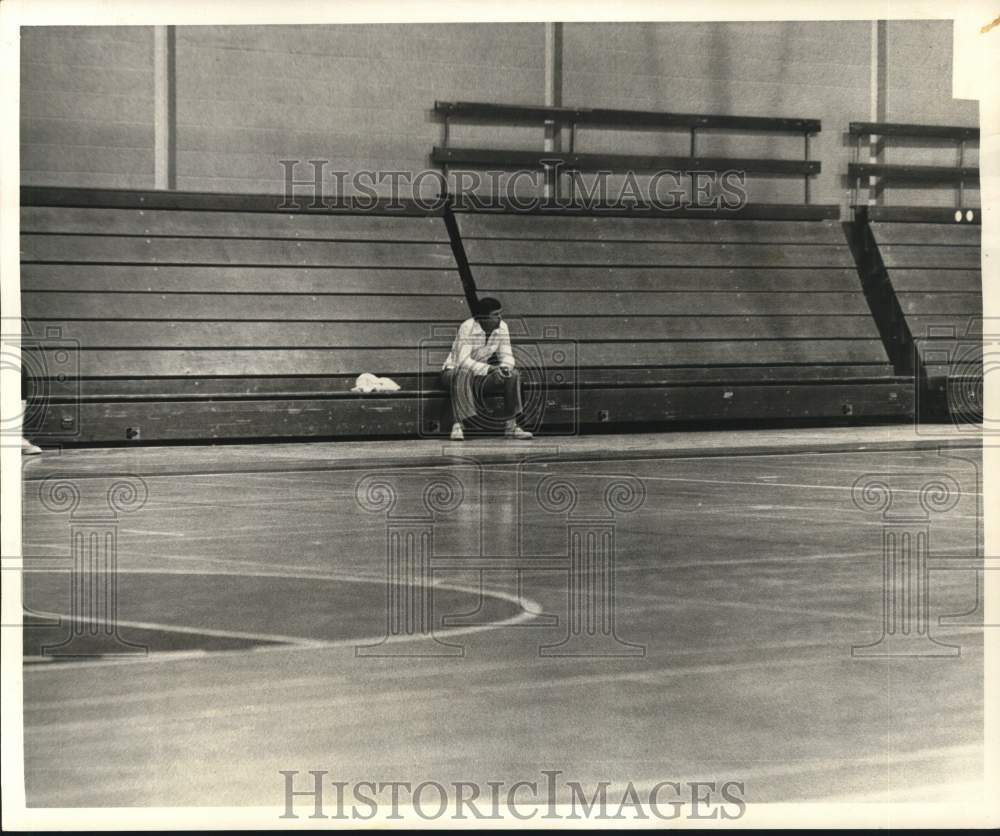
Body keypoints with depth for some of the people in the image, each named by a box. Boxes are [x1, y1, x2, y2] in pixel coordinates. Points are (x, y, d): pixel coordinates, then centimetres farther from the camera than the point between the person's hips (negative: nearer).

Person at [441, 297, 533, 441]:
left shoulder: (502, 327, -6)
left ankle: (510, 426, -12)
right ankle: (457, 425, -36)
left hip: (481, 375, 6)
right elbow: (463, 361, -32)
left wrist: (504, 367, -29)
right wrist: (489, 369, -43)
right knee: (463, 374, -40)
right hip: (454, 372, -6)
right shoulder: (468, 328, -24)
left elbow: (506, 356, -5)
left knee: (513, 374, -14)